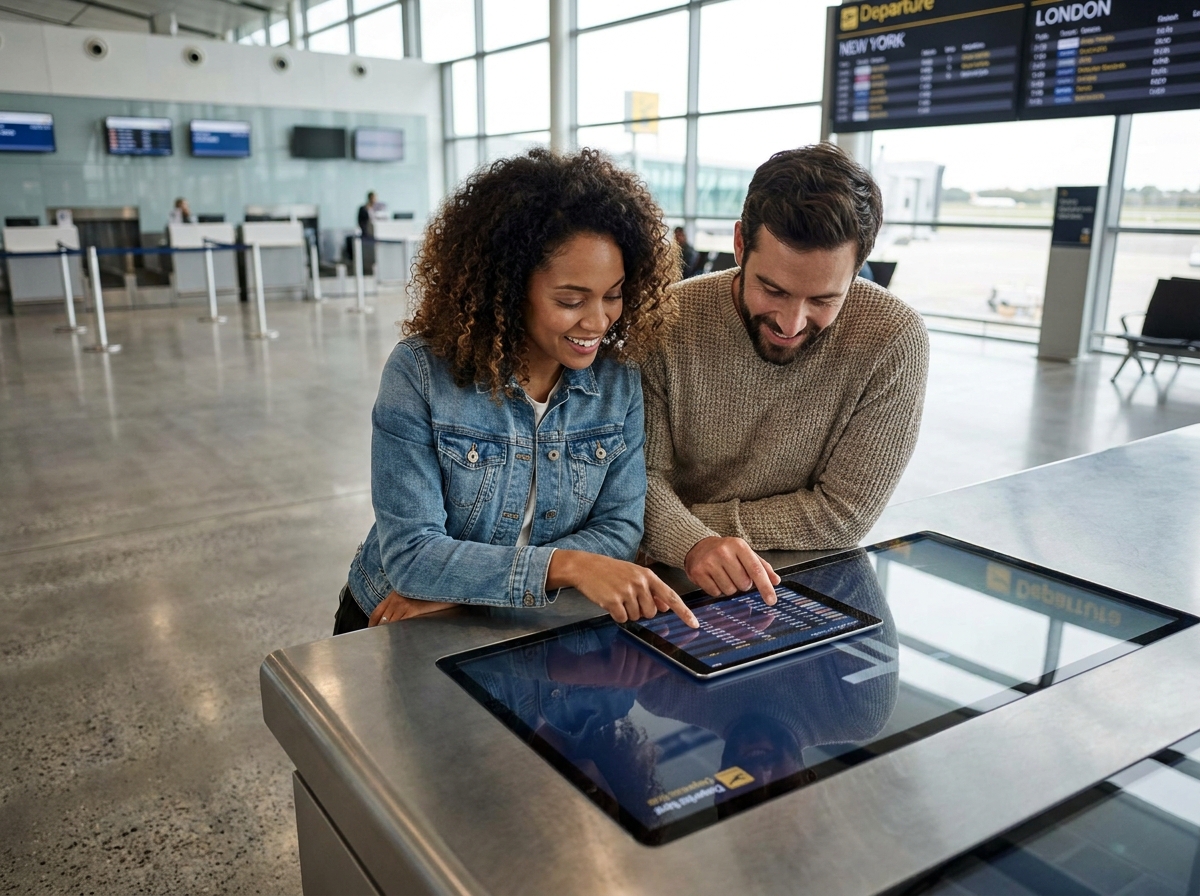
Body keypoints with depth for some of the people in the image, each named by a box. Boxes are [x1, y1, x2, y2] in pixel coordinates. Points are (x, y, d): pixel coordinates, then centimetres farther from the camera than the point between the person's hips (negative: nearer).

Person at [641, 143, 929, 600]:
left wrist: (707, 521, -14)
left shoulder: (894, 340, -15)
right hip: (676, 581, 1)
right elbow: (644, 476, -10)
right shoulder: (668, 321, -12)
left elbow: (844, 514, -12)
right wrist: (692, 543, -30)